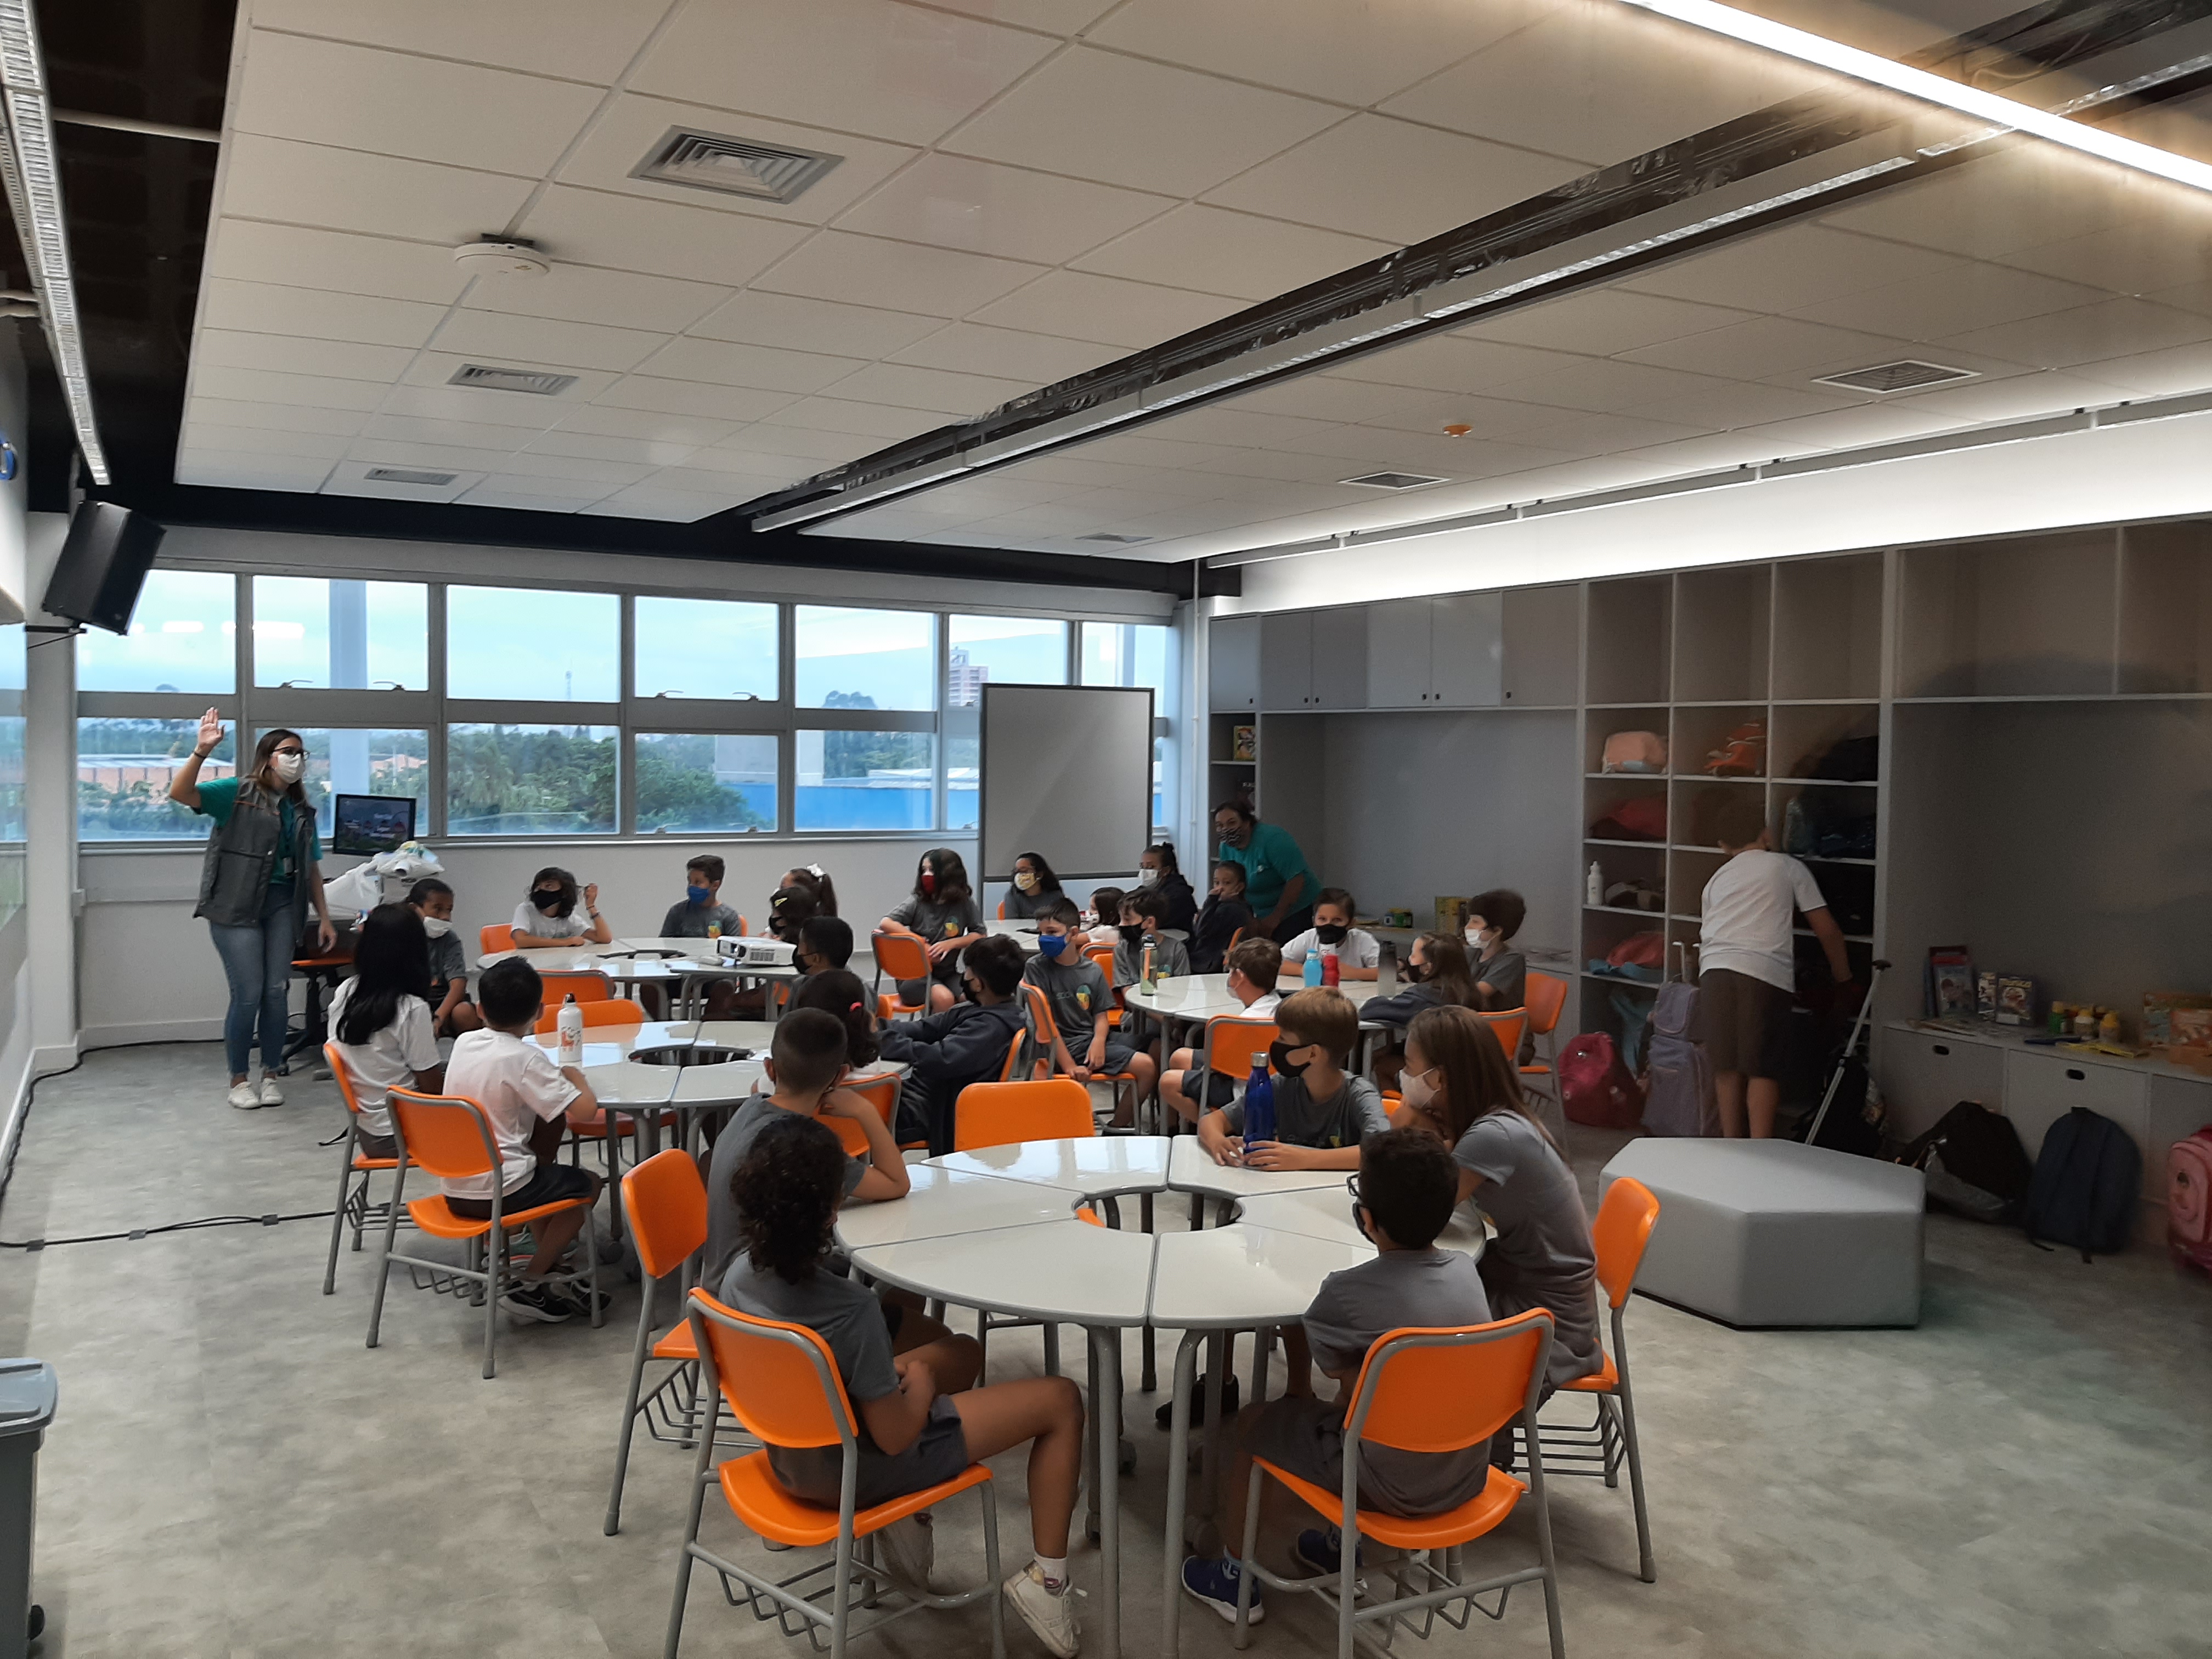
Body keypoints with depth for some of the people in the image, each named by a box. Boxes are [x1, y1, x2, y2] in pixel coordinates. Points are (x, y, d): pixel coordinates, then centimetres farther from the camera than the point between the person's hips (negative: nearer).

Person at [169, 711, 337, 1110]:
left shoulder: (301, 810, 16)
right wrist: (202, 751, -29)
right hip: (237, 906, -5)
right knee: (248, 994, -6)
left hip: (283, 904, 5)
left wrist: (324, 917, 14)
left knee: (277, 991, 1)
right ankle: (239, 1079, 11)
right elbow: (180, 794, -15)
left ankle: (271, 1074, 17)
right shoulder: (238, 792, 0)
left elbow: (312, 868, 18)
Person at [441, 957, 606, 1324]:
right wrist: (573, 1074, -3)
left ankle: (549, 1271, 32)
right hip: (495, 1192, -7)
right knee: (588, 1184, 15)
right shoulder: (524, 1057, -18)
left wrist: (555, 1077, 15)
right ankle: (529, 1287, 11)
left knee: (544, 1174, 31)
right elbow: (584, 1110, -23)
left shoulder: (463, 1042, 3)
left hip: (454, 1188, 7)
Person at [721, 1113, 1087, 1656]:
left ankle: (904, 1511, 22)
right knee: (1061, 1400, 3)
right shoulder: (850, 1309, -35)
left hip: (792, 1456, 7)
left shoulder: (738, 1275, -13)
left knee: (963, 1352, 26)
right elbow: (895, 1437, -23)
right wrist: (921, 1381, -4)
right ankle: (1047, 1578, 11)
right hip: (860, 1470, -7)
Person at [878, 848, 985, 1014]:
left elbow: (980, 935, 3)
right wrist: (920, 943, -18)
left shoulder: (964, 904, 1)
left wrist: (951, 943, -12)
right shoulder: (917, 903, -2)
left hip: (948, 974, 2)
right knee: (943, 998, -32)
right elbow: (885, 924, -13)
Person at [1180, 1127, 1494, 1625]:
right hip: (1469, 1478, 6)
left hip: (1392, 1488, -6)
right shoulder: (1466, 1269, -6)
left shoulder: (1348, 1294, -24)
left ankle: (1235, 1579, 31)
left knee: (1252, 1421, 15)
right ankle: (1339, 1544, 49)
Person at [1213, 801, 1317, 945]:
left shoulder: (1272, 838, -20)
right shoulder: (1227, 849, 2)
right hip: (1266, 917, 7)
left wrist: (1275, 919, -18)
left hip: (1301, 910, -7)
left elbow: (1296, 879, -22)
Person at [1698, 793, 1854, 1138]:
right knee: (1763, 1070, 3)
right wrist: (1844, 981, 27)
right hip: (1765, 975, -3)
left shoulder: (1717, 879, 27)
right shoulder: (1787, 867, 18)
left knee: (1727, 1067, 11)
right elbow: (1827, 930, 16)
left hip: (1715, 972, 3)